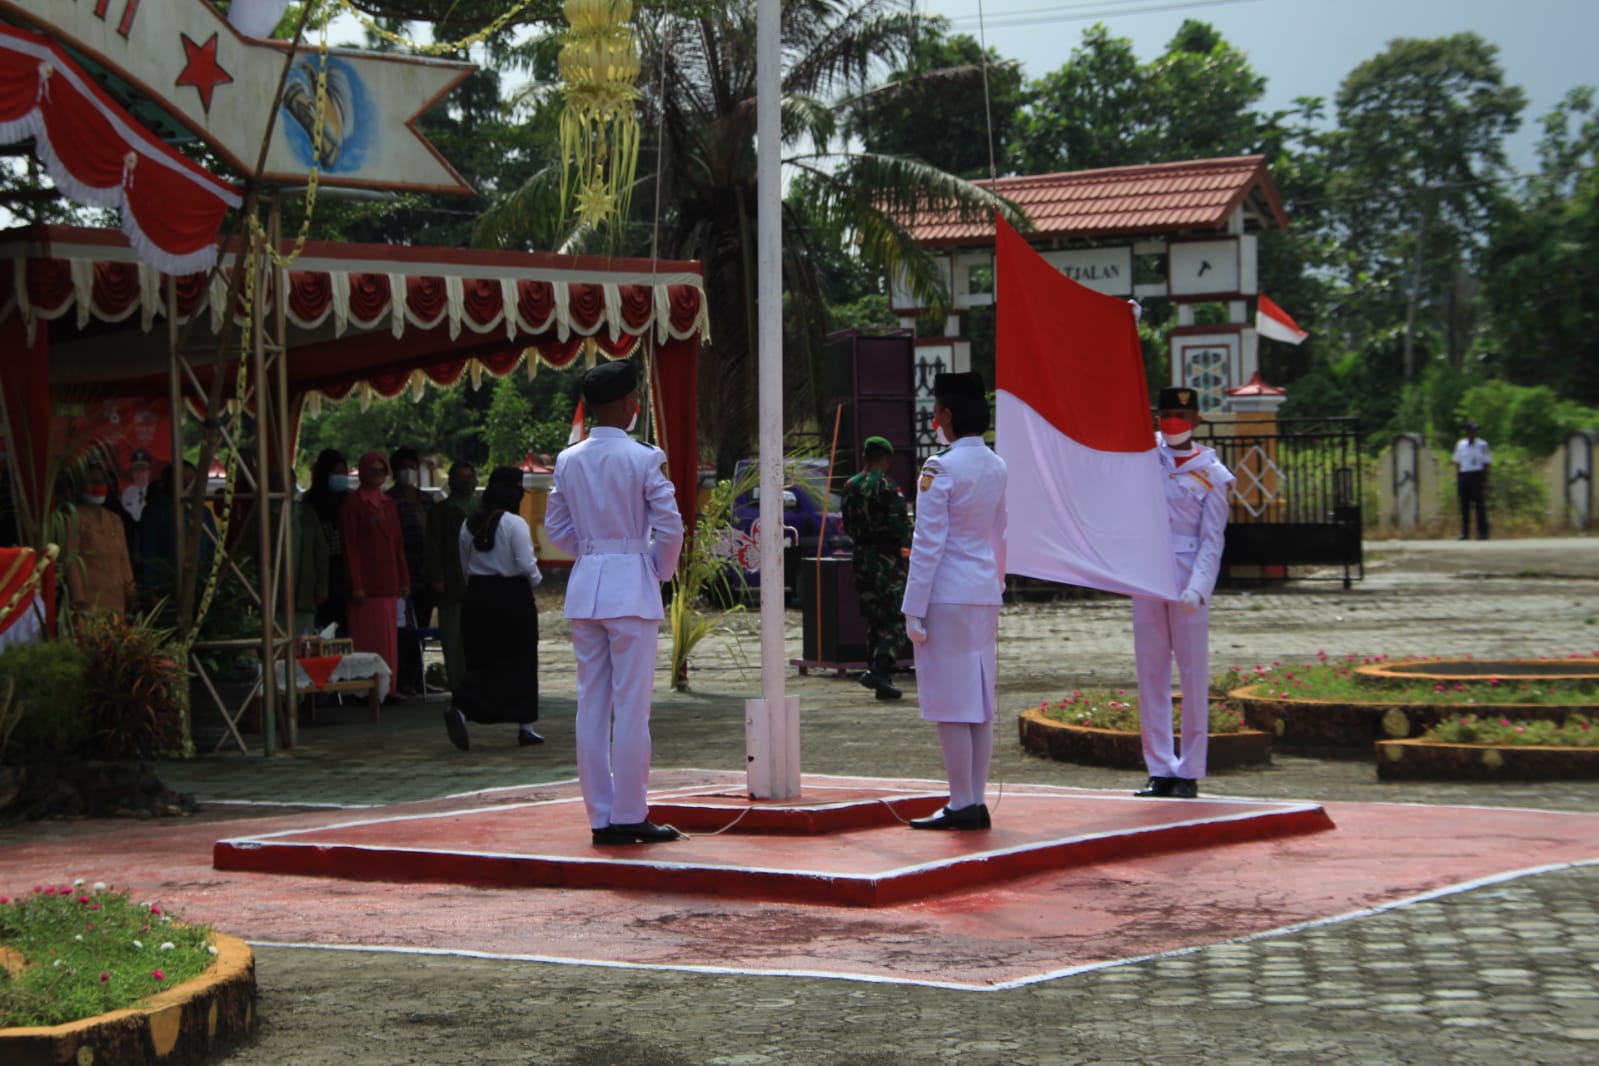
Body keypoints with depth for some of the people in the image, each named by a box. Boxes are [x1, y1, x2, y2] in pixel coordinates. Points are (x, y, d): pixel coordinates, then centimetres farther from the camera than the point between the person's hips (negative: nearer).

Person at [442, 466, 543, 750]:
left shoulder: (468, 524, 4)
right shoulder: (515, 524, -13)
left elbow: (465, 566, 9)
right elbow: (526, 565, -13)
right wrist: (534, 581, 7)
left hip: (476, 597, 5)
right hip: (513, 598, -5)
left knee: (481, 661, 7)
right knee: (520, 661, 9)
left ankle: (460, 707, -20)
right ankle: (525, 726, 16)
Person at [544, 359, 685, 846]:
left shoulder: (568, 461, 7)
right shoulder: (643, 459, -9)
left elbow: (556, 526, 12)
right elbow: (670, 526, -11)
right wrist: (662, 569, 5)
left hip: (585, 586, 5)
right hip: (632, 586, -5)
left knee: (591, 704, 7)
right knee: (631, 706, -2)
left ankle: (600, 816, 10)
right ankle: (629, 815, -1)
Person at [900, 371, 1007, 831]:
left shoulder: (940, 469, -13)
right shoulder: (996, 467, 10)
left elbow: (928, 544, -14)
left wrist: (914, 609, -10)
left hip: (947, 596, -8)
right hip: (985, 595, 8)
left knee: (951, 706, -3)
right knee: (980, 703, 10)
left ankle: (962, 806, -2)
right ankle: (977, 802, 13)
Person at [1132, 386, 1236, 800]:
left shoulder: (1213, 475, -2)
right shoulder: (1147, 454, 8)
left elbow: (1212, 541, -6)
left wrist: (1196, 588, -17)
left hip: (1188, 583, -4)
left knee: (1193, 676, -1)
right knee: (1151, 676, 5)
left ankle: (1189, 773, 3)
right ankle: (1160, 771, 9)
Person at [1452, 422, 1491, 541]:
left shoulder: (1482, 445, -1)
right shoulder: (1460, 444, 12)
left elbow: (1486, 463, 0)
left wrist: (1485, 481, -6)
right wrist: (1457, 478, 9)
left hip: (1478, 476, -4)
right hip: (1463, 475, 4)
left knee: (1480, 504, -3)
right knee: (1464, 505, 5)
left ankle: (1482, 532, 0)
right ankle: (1465, 532, 11)